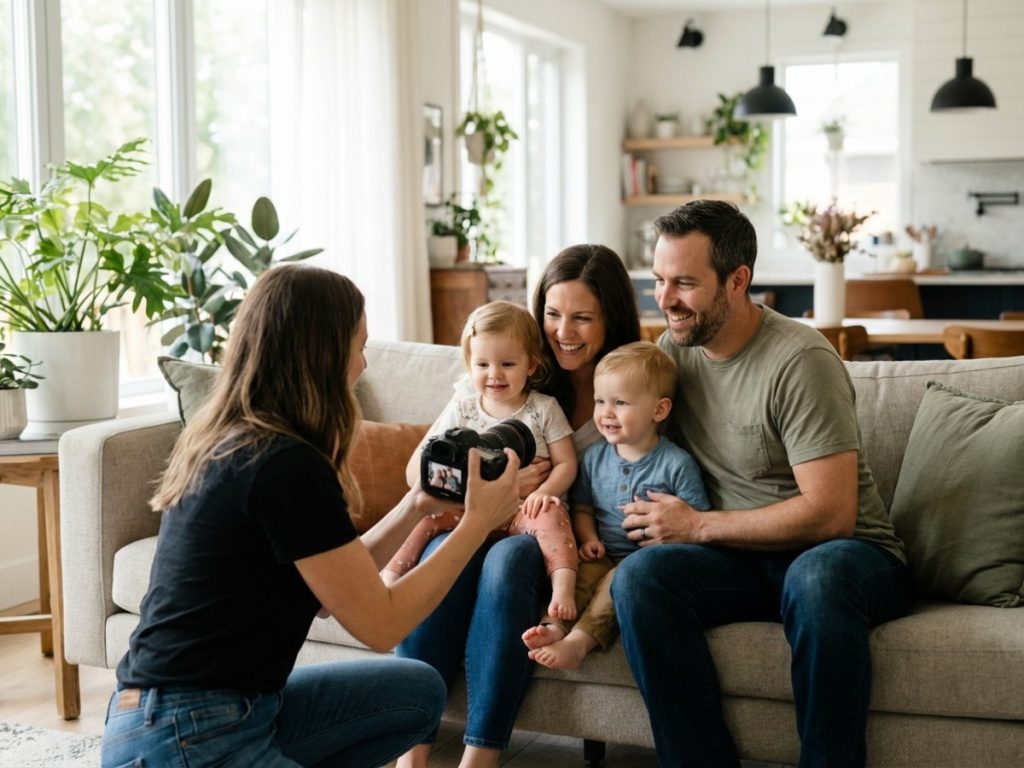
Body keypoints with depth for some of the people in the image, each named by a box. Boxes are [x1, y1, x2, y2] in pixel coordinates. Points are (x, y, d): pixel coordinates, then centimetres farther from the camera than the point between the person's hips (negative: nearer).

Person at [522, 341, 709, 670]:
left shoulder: (677, 464, -3)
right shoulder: (594, 456, 12)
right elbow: (582, 508, 21)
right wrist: (588, 539, 1)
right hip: (605, 555, 4)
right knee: (583, 568, -29)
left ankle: (580, 640, -44)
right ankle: (557, 624, -45)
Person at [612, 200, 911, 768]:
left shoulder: (800, 361, -15)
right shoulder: (673, 348, 5)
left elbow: (829, 514, -19)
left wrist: (698, 526, -14)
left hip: (849, 554, -5)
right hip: (741, 561, 5)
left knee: (816, 576, -40)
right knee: (639, 576, -25)